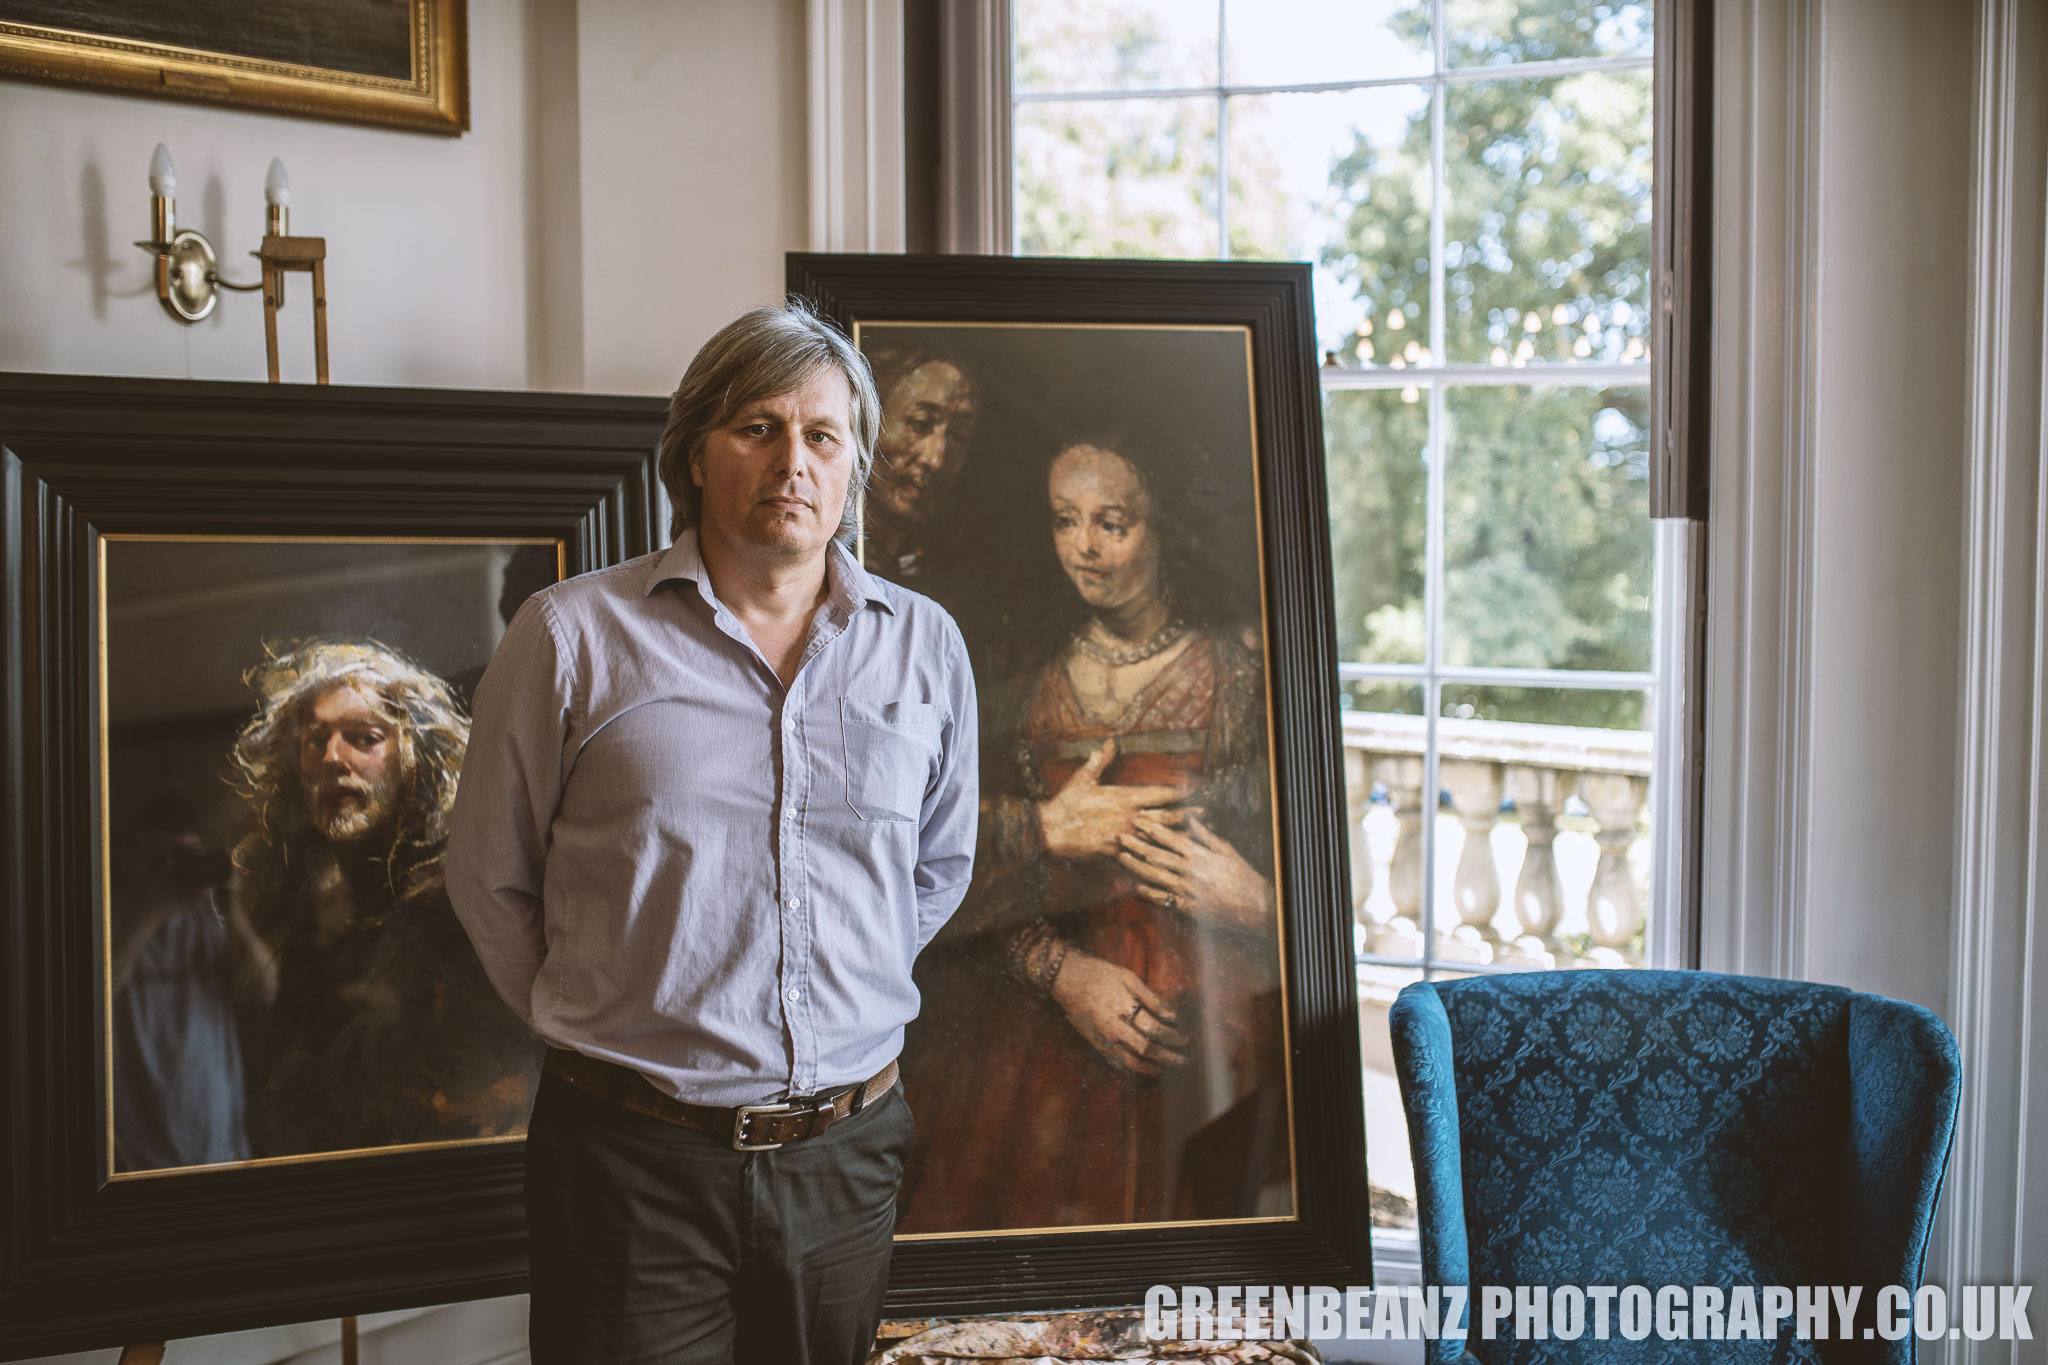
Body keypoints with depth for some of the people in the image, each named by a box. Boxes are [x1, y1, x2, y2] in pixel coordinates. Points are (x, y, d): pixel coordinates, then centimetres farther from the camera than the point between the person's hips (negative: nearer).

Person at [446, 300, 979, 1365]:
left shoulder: (926, 646, 5)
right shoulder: (573, 636, -4)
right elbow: (490, 878, 4)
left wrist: (849, 1002, 11)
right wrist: (597, 1030, 5)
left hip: (847, 1155, 3)